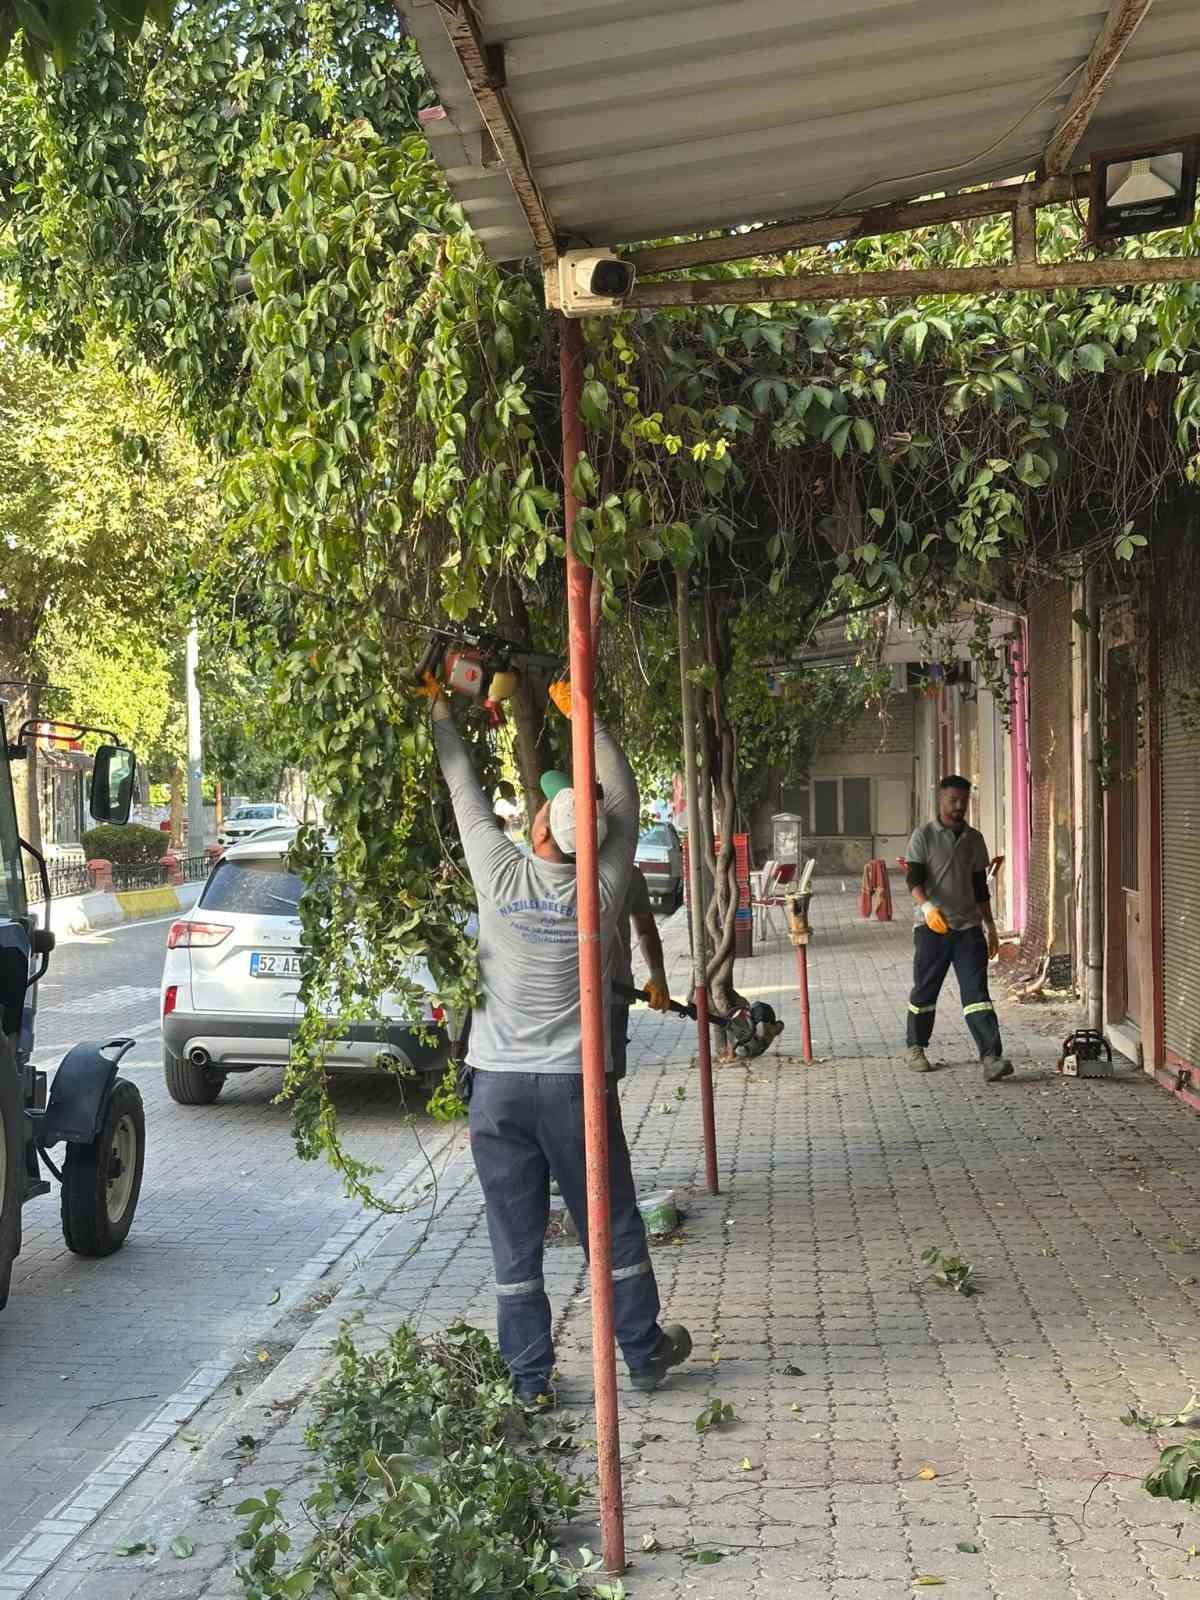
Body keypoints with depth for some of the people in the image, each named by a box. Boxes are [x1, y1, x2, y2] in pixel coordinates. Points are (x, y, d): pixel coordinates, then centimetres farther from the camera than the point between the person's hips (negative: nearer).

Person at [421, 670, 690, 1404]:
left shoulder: (500, 875, -9)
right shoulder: (603, 889, -6)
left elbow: (467, 792, 4)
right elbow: (624, 799, 6)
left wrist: (439, 709, 16)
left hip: (498, 1083, 0)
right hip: (574, 1082, 0)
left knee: (516, 1239, 7)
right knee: (613, 1227, 13)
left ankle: (531, 1378, 12)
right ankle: (645, 1351, 24)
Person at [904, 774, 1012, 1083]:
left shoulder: (974, 838, 13)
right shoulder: (924, 835, -2)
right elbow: (914, 878, -12)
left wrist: (990, 925, 16)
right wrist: (927, 906, -30)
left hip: (968, 927, 3)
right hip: (932, 927, -3)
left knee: (976, 993, -7)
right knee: (925, 990, 7)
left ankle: (991, 1058, -16)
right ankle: (915, 1048, 27)